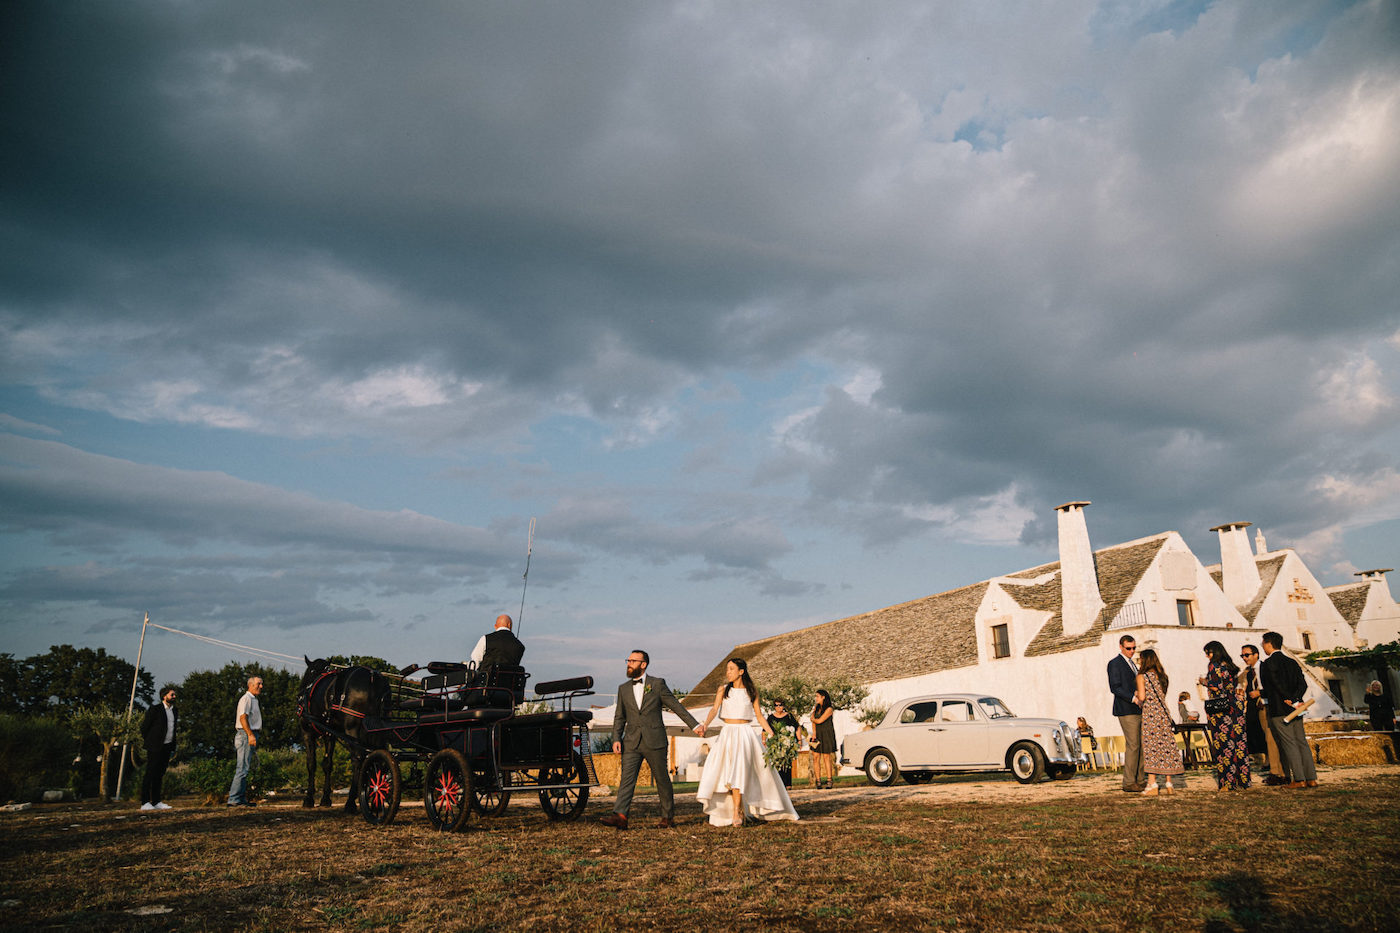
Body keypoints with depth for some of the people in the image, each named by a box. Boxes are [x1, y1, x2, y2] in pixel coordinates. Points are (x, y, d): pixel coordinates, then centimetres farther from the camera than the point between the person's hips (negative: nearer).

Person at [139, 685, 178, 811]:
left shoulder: (173, 710, 15)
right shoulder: (155, 708, -7)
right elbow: (144, 727, -6)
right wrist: (148, 743, -2)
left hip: (167, 747, 6)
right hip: (155, 748, -6)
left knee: (159, 775, 9)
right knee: (150, 774, -5)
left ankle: (156, 802, 11)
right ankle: (145, 803, -1)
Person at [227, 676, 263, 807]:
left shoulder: (254, 699, 23)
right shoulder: (246, 698, -8)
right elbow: (243, 717, -19)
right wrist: (250, 734, -26)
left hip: (251, 736, 10)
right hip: (246, 735, -10)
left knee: (245, 769, 11)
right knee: (243, 768, -12)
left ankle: (242, 798, 14)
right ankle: (233, 799, -12)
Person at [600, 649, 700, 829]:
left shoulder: (657, 684, 0)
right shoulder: (623, 688, 11)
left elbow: (676, 706, 2)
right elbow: (619, 717, 14)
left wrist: (695, 725, -2)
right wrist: (616, 739, 0)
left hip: (654, 741, -3)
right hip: (632, 743, 3)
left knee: (662, 779, 6)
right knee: (627, 779, -9)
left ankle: (668, 816, 19)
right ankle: (619, 816, -16)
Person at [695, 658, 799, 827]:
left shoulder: (752, 691, 6)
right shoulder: (723, 690, 7)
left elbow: (759, 716, 9)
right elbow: (714, 709, -7)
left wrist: (772, 734, 1)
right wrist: (705, 725, -25)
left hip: (745, 733, -2)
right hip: (727, 734, 2)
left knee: (739, 769, -17)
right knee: (723, 771, -8)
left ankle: (737, 813, -16)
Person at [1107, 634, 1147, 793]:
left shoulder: (1131, 663, 20)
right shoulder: (1114, 664, -7)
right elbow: (1114, 687, -15)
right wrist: (1133, 698, -22)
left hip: (1138, 710, 9)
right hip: (1126, 711, -9)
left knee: (1142, 746, 7)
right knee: (1132, 745, -9)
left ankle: (1139, 780, 13)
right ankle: (1129, 783, -3)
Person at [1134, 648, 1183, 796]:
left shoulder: (1142, 676, -5)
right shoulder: (1161, 675, 13)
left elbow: (1142, 697, -13)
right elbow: (1162, 695, 16)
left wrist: (1136, 694, 8)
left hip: (1150, 713, -6)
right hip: (1164, 712, 6)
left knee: (1151, 747, -4)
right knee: (1166, 746, 7)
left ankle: (1152, 785, -7)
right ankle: (1169, 784, 9)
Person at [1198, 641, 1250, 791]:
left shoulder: (1214, 665, -8)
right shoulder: (1230, 666, 14)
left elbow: (1216, 687, -16)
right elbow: (1235, 685, 17)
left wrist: (1204, 682, 2)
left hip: (1220, 709, -7)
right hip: (1235, 706, 7)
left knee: (1223, 745, -5)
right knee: (1239, 742, 8)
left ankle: (1227, 782, -4)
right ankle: (1242, 780, 11)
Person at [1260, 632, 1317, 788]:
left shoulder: (1269, 663, -9)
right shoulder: (1292, 662, 13)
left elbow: (1278, 685, -17)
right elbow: (1303, 684, 4)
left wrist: (1293, 701, -12)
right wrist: (1294, 699, -6)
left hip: (1279, 710, -7)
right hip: (1295, 710, 7)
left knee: (1289, 744, -4)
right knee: (1302, 742, 10)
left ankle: (1299, 779, -4)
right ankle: (1311, 778, 10)